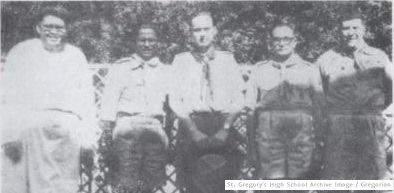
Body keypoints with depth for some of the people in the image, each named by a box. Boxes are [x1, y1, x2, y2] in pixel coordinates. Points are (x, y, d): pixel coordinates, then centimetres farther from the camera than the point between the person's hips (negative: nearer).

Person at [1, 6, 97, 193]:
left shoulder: (76, 56, 15)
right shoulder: (21, 52, 10)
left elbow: (86, 98, 11)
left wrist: (88, 135, 1)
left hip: (66, 130, 1)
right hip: (28, 127, -1)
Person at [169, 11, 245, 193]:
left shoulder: (227, 59, 14)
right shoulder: (181, 60, 12)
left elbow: (237, 98, 7)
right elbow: (175, 100, 4)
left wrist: (225, 129, -8)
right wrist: (193, 131, -9)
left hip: (221, 125, 0)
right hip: (191, 124, 0)